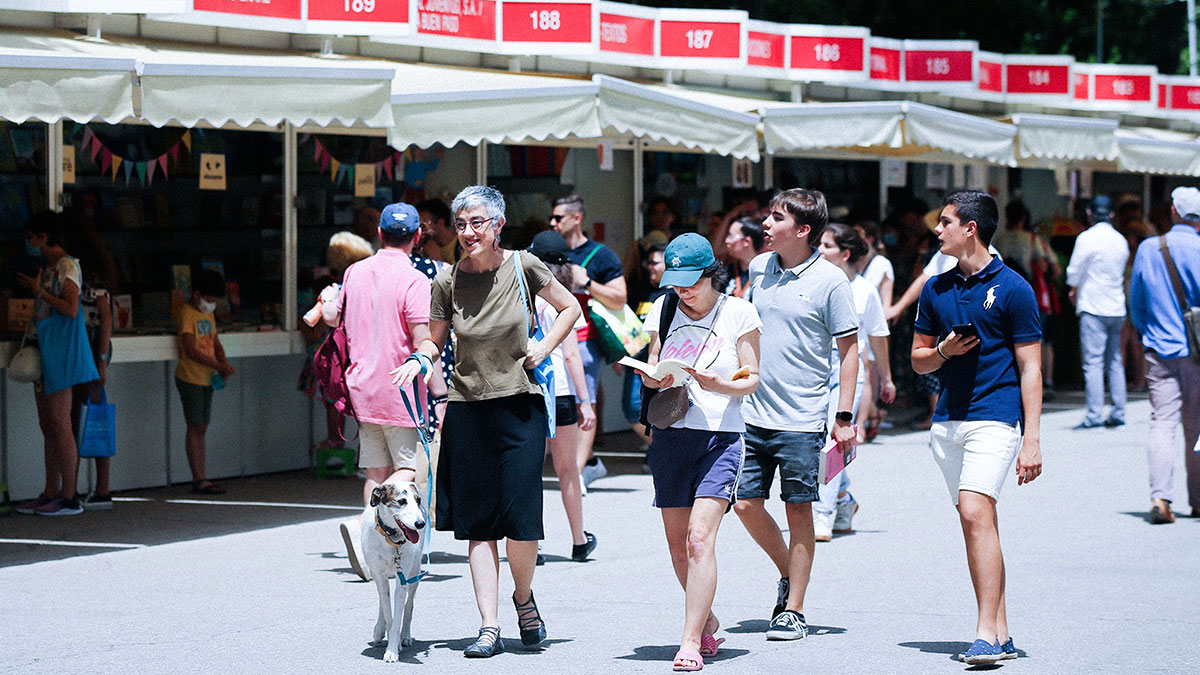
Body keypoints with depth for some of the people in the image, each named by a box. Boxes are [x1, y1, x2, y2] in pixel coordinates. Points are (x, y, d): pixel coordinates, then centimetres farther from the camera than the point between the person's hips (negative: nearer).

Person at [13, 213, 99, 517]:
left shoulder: (67, 266, -9)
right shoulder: (47, 269, 18)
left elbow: (71, 309, -19)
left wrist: (38, 291, -14)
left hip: (59, 351, -10)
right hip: (42, 351, 10)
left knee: (59, 424, -10)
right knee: (47, 425, 9)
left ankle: (69, 497, -10)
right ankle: (51, 493, 12)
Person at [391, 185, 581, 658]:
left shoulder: (523, 267, -3)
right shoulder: (448, 283, 0)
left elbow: (570, 308, 11)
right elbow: (434, 339, 11)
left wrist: (542, 349, -2)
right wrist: (420, 360, -11)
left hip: (520, 405, -1)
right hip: (467, 410, 1)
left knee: (522, 517, -7)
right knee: (478, 524, 0)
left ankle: (524, 597, 22)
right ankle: (489, 628, 3)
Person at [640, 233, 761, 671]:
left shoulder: (738, 313, 0)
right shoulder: (663, 310, 10)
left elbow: (752, 378, 0)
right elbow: (650, 370, 15)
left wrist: (721, 385, -20)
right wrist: (655, 377, -9)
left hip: (720, 435, -4)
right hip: (671, 433, 4)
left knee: (700, 537, -17)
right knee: (678, 544, 7)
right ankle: (707, 621, 30)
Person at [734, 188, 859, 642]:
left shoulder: (830, 281, -9)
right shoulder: (759, 268, 7)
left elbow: (849, 349, -5)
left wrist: (845, 417, -9)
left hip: (801, 420, -5)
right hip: (752, 415, 5)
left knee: (798, 511, 0)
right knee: (746, 504, 3)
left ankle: (793, 610, 7)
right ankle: (789, 574, 27)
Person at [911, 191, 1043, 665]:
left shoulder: (1011, 288, -4)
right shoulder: (936, 289, 13)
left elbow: (1030, 368, -5)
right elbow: (918, 360, 20)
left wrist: (1032, 439, -11)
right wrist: (943, 351, -4)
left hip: (995, 418, -7)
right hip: (947, 421, 7)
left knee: (975, 513, -20)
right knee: (977, 523, 8)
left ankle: (987, 634, -22)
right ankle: (1001, 634, 13)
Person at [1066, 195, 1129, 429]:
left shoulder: (1087, 238, -9)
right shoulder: (1120, 240, 10)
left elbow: (1074, 272, -6)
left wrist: (1074, 290, 15)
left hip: (1093, 307, -6)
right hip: (1117, 308, 6)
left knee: (1093, 361, -8)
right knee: (1115, 361, 11)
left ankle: (1095, 415, -13)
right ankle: (1118, 413, 11)